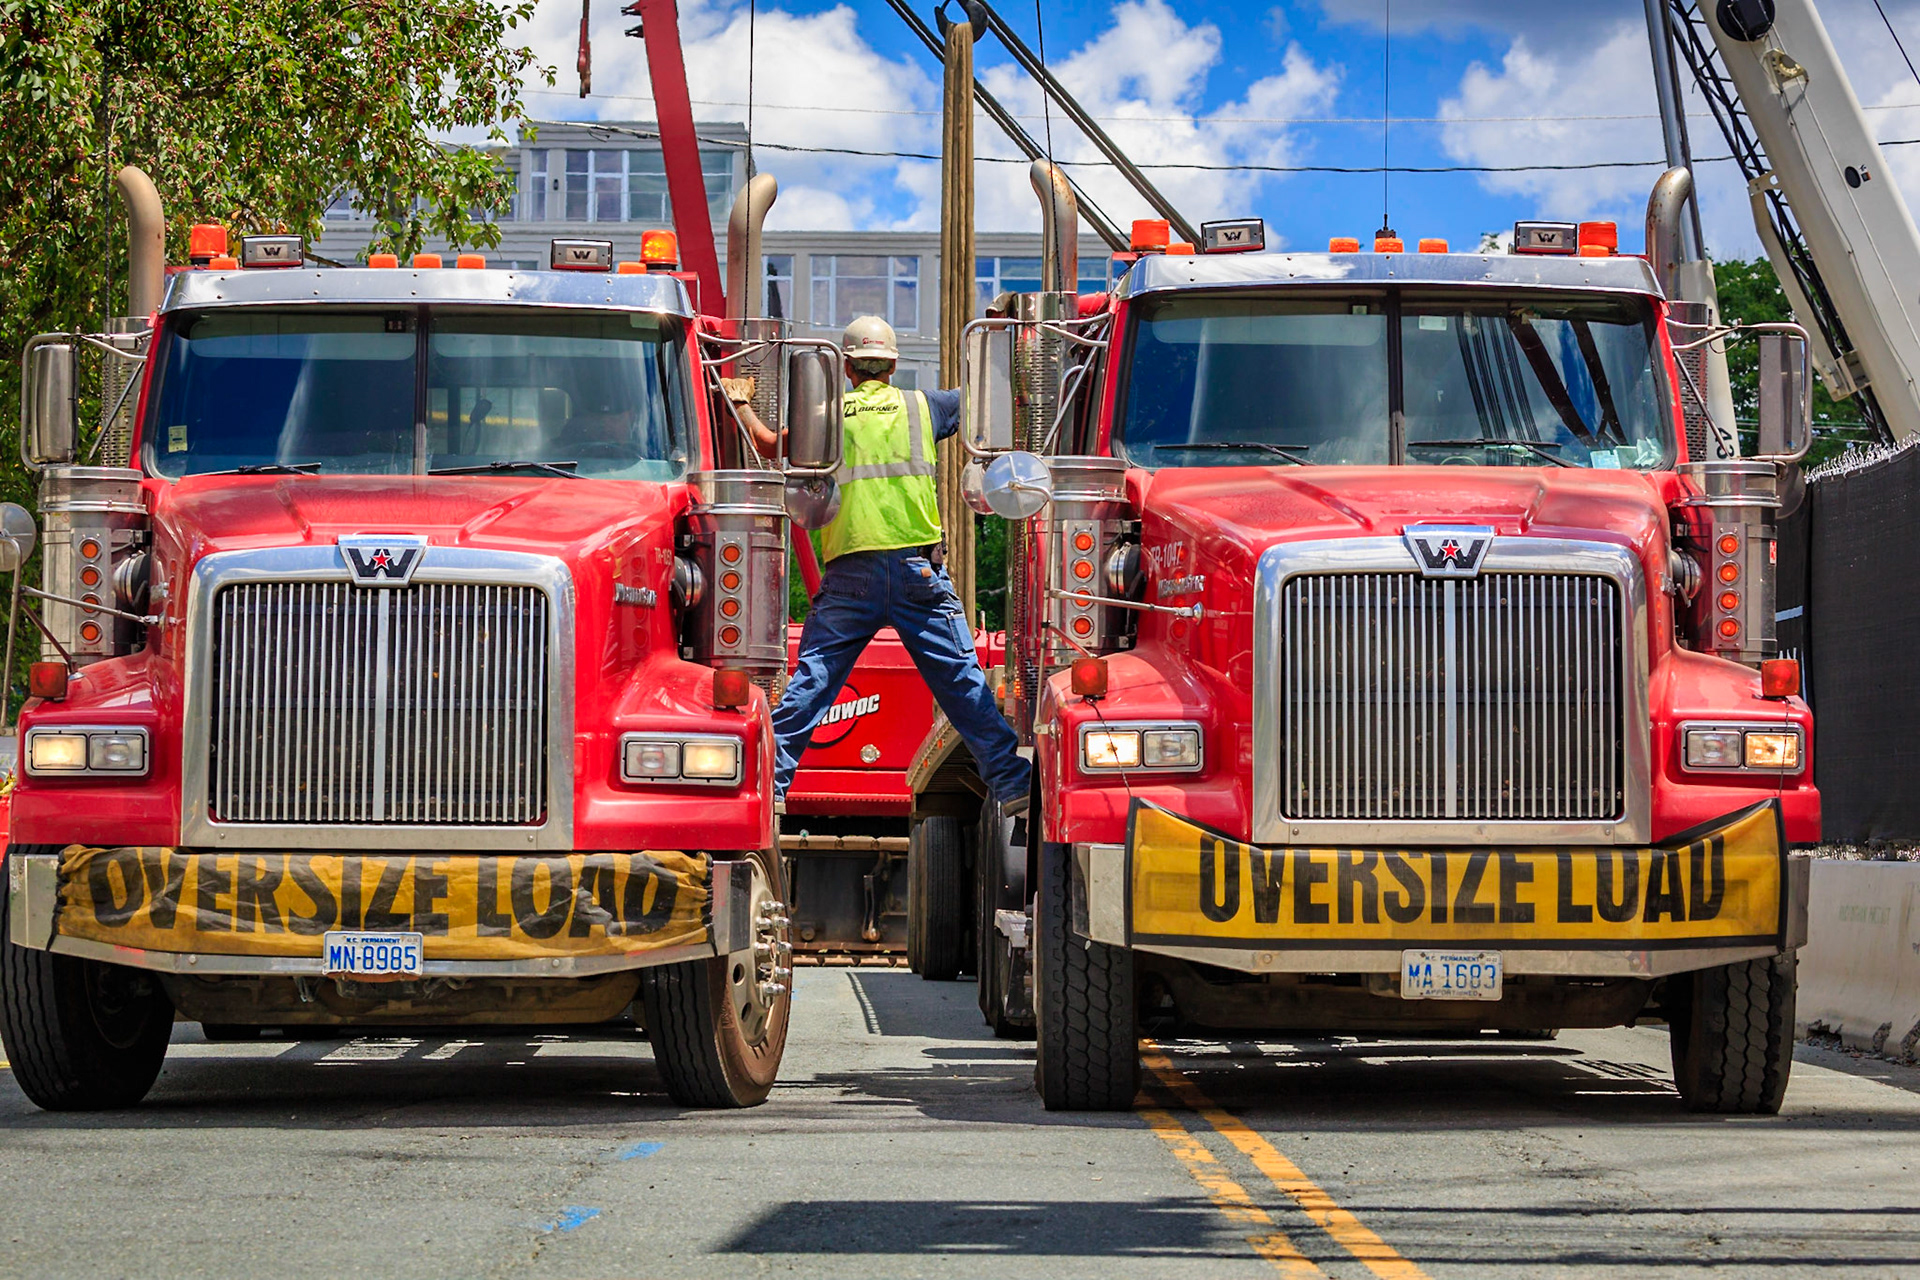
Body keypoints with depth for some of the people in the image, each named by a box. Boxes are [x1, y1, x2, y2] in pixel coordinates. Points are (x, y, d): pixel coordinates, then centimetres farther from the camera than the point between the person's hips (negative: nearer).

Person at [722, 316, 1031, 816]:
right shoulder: (921, 406, 8)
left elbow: (771, 446, 18)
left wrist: (742, 405, 35)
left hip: (850, 573, 0)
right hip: (918, 568, 0)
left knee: (811, 678, 4)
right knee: (962, 681, 1)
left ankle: (770, 782, 1)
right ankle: (1011, 784, -1)